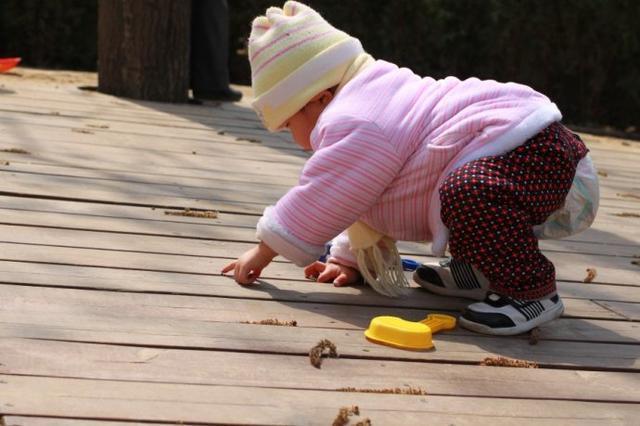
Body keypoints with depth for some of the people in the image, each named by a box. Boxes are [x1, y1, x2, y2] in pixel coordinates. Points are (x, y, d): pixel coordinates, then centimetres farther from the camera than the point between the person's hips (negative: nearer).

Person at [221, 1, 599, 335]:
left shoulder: (350, 124, -15)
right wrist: (347, 260, 32)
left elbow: (319, 202, -10)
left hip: (532, 150, -12)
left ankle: (532, 290, -21)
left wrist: (264, 252, 1)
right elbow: (359, 201, 30)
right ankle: (480, 268, 25)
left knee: (469, 195, -37)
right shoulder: (373, 103, 21)